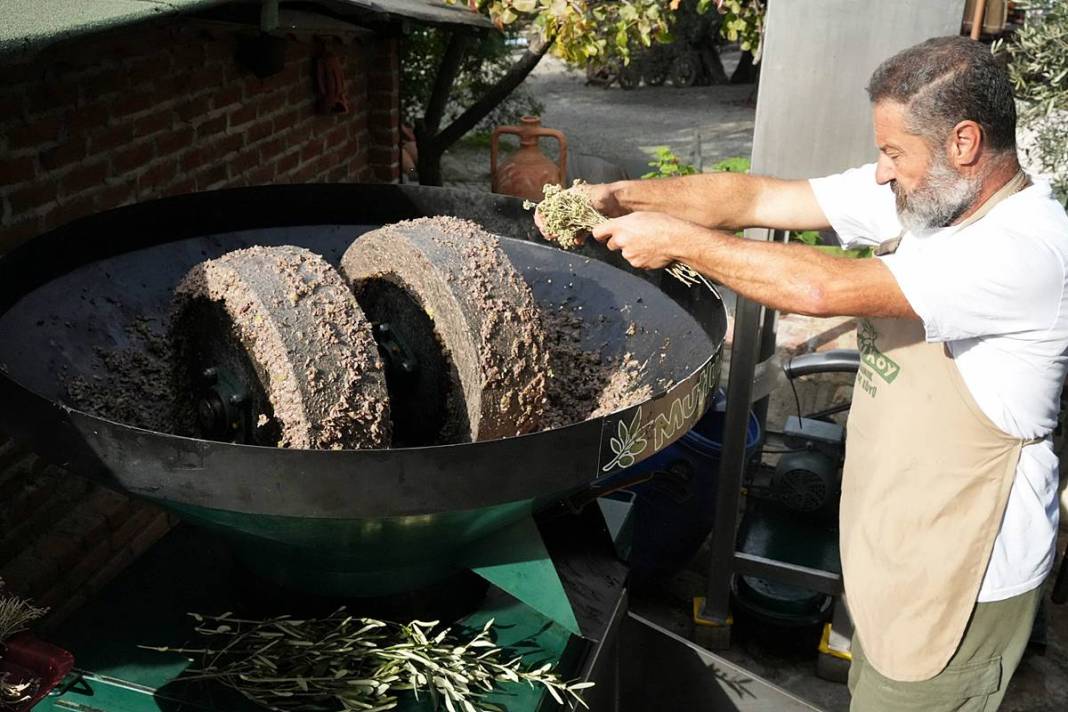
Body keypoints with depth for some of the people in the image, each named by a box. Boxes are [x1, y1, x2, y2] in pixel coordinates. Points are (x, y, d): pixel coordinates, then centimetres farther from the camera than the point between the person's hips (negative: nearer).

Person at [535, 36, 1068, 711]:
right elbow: (757, 197, -6)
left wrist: (678, 239, -26)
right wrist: (620, 197, -17)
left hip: (962, 581, -7)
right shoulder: (923, 192, -3)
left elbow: (824, 288, -36)